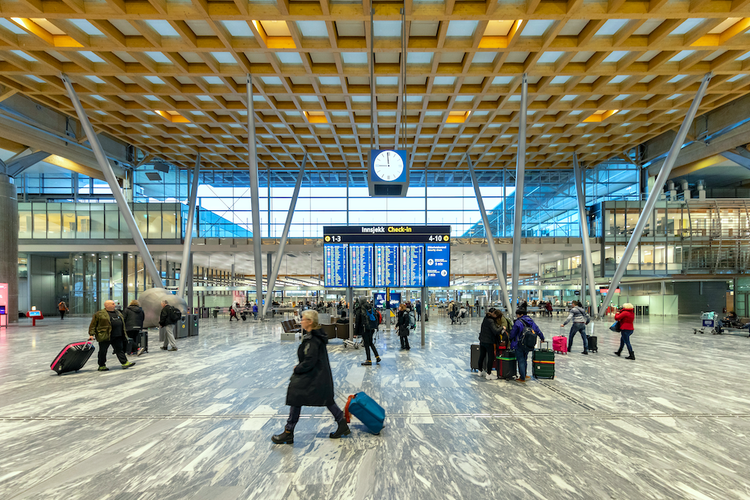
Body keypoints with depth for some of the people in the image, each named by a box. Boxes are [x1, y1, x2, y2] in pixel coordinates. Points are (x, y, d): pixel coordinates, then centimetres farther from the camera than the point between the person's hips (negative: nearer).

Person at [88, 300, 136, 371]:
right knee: (103, 351, 6)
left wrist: (123, 334, 23)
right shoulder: (99, 314, -7)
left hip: (117, 336, 6)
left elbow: (122, 323, 22)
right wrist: (92, 334, -11)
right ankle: (101, 366, 18)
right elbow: (93, 325, -6)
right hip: (105, 336, -6)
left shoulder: (118, 312, 14)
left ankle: (125, 363, 6)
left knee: (119, 349, 6)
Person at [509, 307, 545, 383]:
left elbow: (512, 333, -11)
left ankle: (522, 378, 8)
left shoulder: (518, 323, -17)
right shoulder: (531, 321, 4)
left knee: (521, 361, 2)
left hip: (519, 345, -7)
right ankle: (524, 375, 31)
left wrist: (510, 340, 9)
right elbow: (537, 330, 14)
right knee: (524, 360, 21)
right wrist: (542, 338, 31)